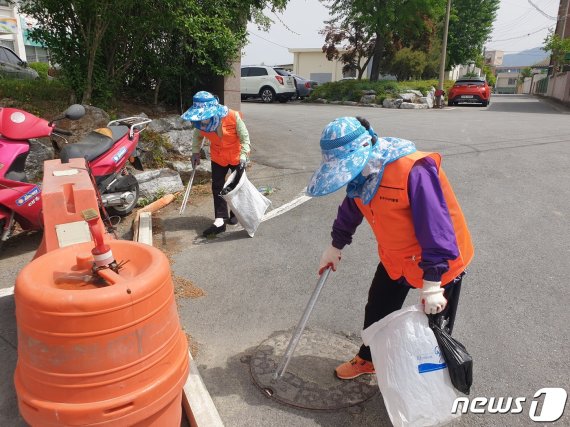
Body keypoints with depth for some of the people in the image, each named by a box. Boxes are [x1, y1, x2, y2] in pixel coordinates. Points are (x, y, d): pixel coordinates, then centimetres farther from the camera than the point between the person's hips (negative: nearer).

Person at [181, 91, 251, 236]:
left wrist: (244, 154, -26)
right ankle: (220, 220, 2)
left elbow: (244, 136, -19)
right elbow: (197, 136, 3)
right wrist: (196, 152, 0)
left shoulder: (233, 117, -30)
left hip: (236, 157, -3)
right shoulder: (200, 121, -18)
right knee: (217, 187, -1)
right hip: (218, 158, 3)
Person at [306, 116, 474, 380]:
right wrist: (335, 247, 19)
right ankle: (368, 359, 47)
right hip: (394, 258, 7)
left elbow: (436, 227, -33)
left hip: (440, 262, -7)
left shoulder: (414, 170, -35)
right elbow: (351, 209, 9)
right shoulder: (362, 172, -9)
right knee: (376, 311, 21)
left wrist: (432, 283, -28)